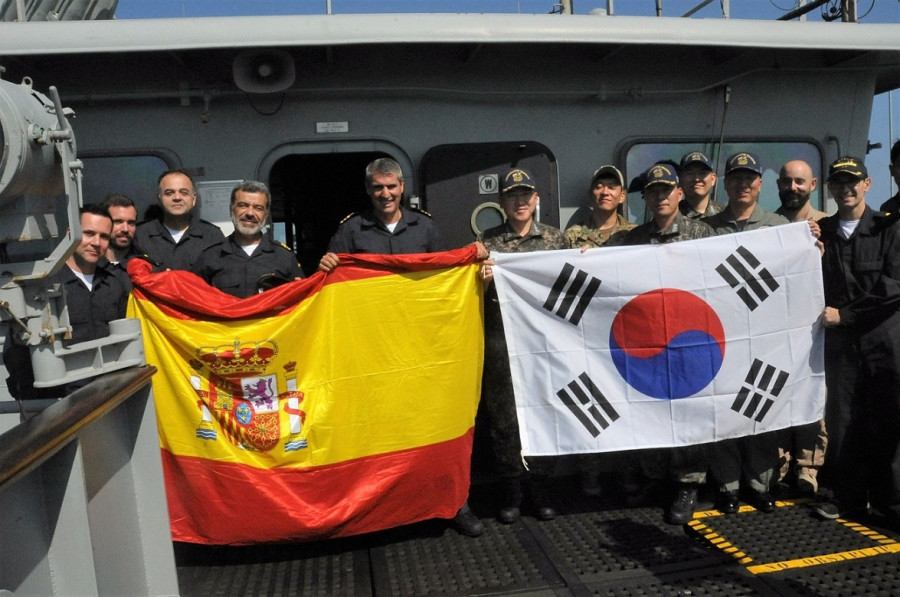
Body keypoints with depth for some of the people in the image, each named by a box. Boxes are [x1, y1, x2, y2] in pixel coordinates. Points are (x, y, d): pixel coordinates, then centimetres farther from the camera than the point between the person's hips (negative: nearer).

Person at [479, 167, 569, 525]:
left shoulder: (556, 238, 10)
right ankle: (513, 490, 20)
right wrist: (482, 281, -13)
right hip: (501, 341, -1)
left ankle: (540, 488, 25)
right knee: (503, 417, 4)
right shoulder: (486, 241, 5)